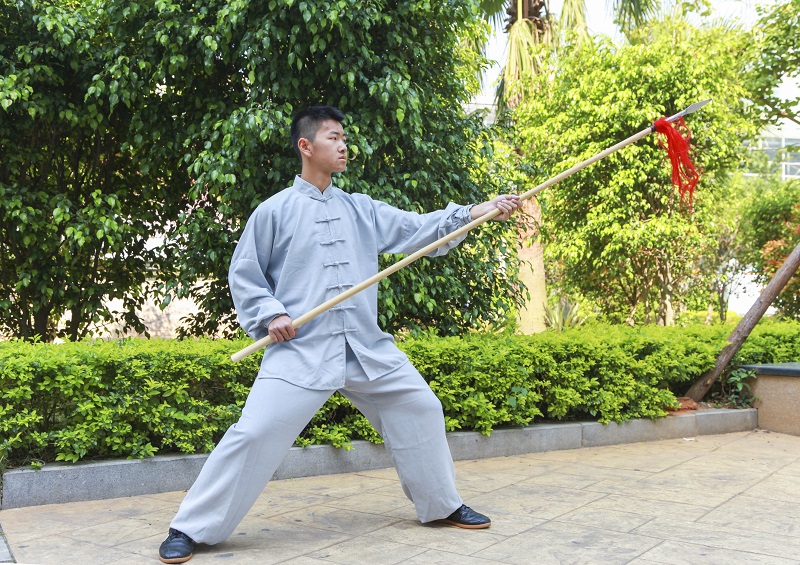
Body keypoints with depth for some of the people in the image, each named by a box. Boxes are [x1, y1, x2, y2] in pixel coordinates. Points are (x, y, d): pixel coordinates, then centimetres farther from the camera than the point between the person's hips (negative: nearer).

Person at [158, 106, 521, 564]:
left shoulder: (362, 210, 12)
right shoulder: (274, 211, 0)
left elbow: (418, 229, 7)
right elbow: (244, 275, 4)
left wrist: (477, 211, -4)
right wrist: (271, 315, -11)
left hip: (367, 348, 5)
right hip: (301, 350, -5)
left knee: (420, 410, 8)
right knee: (255, 434, -14)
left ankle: (442, 505, 29)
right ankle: (191, 528, 1)